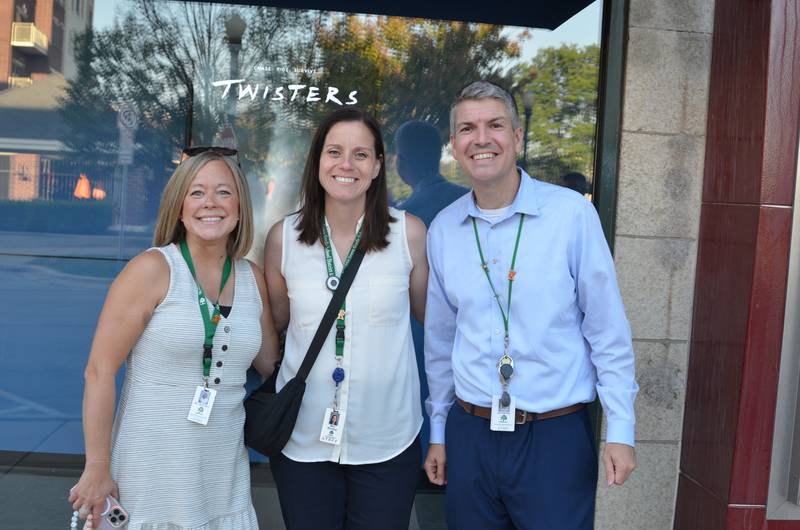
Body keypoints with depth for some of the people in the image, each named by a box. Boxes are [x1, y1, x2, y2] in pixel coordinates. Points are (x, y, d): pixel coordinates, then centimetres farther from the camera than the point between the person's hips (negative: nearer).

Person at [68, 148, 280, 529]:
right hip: (152, 473, -4)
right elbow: (99, 371, -12)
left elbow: (270, 365, 13)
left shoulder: (252, 278, 2)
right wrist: (97, 467, -11)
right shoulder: (152, 269, -11)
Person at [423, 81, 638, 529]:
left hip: (557, 436, -3)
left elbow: (608, 332, -6)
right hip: (469, 434, 4)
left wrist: (620, 430, -6)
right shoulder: (443, 228, 1)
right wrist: (438, 432, 14)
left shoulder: (572, 214, -10)